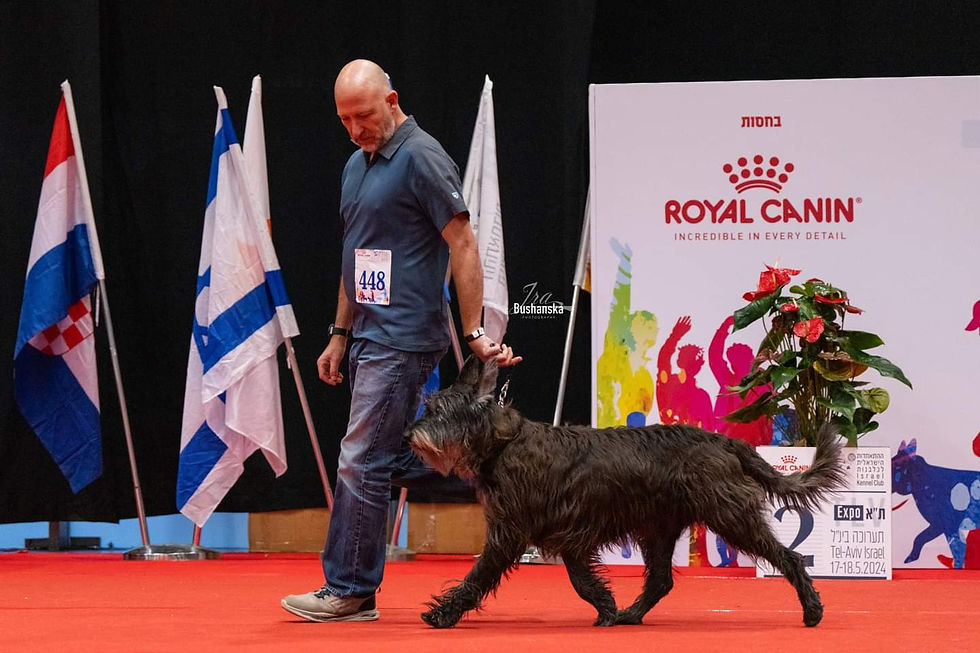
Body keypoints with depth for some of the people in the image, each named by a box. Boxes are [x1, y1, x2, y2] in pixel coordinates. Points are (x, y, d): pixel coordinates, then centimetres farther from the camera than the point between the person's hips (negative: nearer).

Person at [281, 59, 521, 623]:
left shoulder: (421, 158, -12)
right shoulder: (357, 164, 16)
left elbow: (463, 246, -14)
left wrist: (475, 331, -16)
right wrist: (340, 334, 21)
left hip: (402, 338, -10)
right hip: (370, 335, 10)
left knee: (364, 462, -7)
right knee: (394, 460, 10)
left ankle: (350, 591, -2)